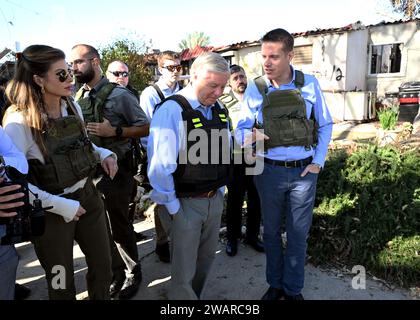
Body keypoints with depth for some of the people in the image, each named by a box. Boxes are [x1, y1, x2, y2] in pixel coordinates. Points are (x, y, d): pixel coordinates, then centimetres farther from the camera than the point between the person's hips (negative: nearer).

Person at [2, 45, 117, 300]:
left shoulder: (72, 106, 0)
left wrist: (104, 154, -3)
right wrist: (60, 205, -19)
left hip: (87, 196, 6)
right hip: (51, 211, -5)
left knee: (103, 267, 17)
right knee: (62, 283, 15)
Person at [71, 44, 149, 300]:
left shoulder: (119, 94, -10)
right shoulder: (78, 97, 6)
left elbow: (145, 128, -7)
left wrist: (115, 131, -19)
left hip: (116, 170, -5)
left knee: (120, 226, 8)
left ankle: (133, 273, 31)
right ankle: (116, 273, 34)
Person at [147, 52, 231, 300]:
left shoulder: (219, 110, 4)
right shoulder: (172, 110, -18)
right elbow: (160, 165, -20)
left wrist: (219, 191, 12)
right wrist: (173, 207, -12)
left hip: (214, 200, 7)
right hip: (184, 203, -7)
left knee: (206, 259, 24)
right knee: (184, 272, 6)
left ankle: (195, 295, 47)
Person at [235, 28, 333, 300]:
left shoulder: (310, 84, -2)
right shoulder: (254, 89, -3)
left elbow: (325, 125, 5)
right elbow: (241, 128, -1)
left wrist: (318, 161, -3)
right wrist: (247, 136, -25)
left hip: (304, 171, 0)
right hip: (269, 171, 0)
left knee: (298, 233, 11)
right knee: (272, 231, 14)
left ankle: (293, 289, 31)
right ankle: (275, 284, 35)